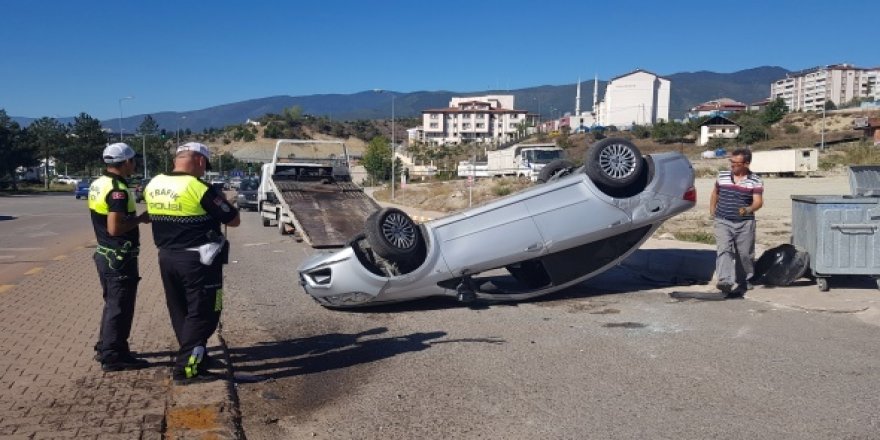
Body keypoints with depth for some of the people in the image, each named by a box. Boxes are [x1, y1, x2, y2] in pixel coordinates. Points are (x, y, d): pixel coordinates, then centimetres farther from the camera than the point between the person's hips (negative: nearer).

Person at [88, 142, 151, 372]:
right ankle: (113, 356, 8)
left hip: (104, 254, 10)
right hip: (119, 258, -10)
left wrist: (133, 217, 12)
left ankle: (105, 348, 31)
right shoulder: (118, 190, -21)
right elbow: (115, 228, -27)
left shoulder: (97, 184, 9)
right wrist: (140, 219, -15)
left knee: (112, 304, 21)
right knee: (120, 307, 0)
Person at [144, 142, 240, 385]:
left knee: (180, 312, 18)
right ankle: (185, 368, 1)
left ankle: (195, 355, 31)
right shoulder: (200, 189, -18)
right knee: (202, 314, 2)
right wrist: (222, 201, 9)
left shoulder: (153, 185, 3)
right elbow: (234, 220, -12)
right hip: (197, 261, -7)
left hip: (167, 258, 8)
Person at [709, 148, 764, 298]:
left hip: (745, 223, 0)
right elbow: (715, 194, 21)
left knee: (745, 254, 7)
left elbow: (758, 202, -11)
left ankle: (743, 283, 25)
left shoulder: (755, 181, -1)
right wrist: (712, 211, 16)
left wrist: (748, 209, -31)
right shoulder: (722, 176, 6)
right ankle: (725, 281, -28)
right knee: (724, 249, -17)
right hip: (723, 222, 1)